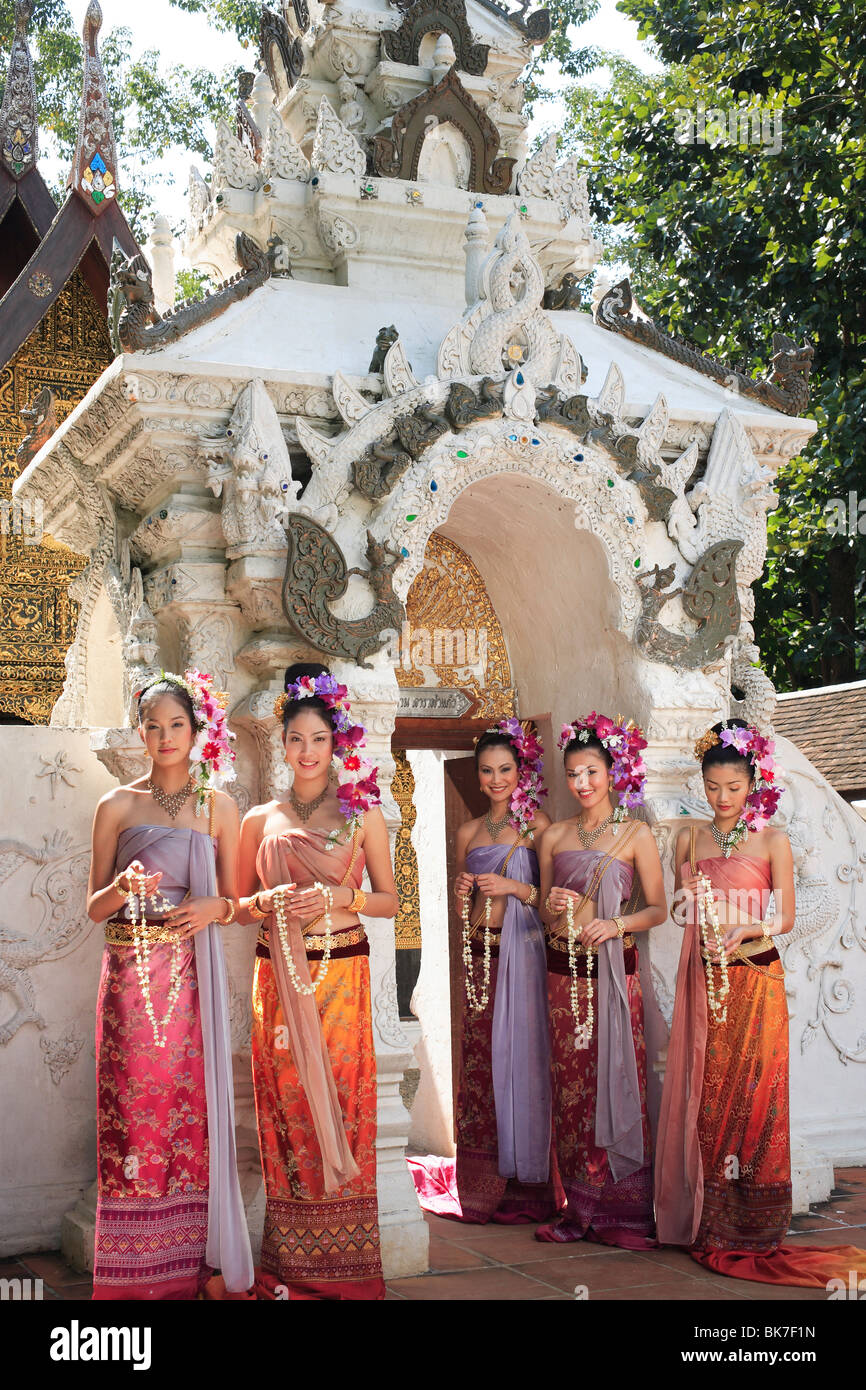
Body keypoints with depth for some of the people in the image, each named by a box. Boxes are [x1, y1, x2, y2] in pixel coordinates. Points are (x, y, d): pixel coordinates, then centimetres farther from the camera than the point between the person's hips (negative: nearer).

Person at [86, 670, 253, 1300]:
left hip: (194, 975, 0)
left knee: (192, 1107, -2)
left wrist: (215, 906, -8)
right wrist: (123, 888, -13)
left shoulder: (219, 806, 8)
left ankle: (191, 1265, 10)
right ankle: (133, 1274, 9)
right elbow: (95, 906, 8)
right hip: (131, 975, 0)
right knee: (133, 1112, -3)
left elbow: (235, 901, 14)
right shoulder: (117, 806, 6)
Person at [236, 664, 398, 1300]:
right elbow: (240, 904, 14)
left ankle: (345, 1261, 8)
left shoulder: (362, 814, 5)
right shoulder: (260, 820, 10)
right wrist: (268, 902, -7)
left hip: (342, 972, -1)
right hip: (279, 978, 1)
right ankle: (291, 1266, 10)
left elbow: (389, 899, 7)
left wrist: (337, 898, -9)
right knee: (287, 1104, 0)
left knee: (340, 1101, -3)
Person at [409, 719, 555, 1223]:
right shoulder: (469, 832, 15)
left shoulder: (537, 823, 0)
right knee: (479, 1057, 2)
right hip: (480, 954, 4)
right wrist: (461, 894, 1)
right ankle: (481, 1178, 11)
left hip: (523, 953, -4)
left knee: (520, 1055, -6)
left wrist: (517, 888, -17)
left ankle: (523, 1177, 4)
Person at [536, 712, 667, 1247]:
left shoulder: (636, 834, 0)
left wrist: (617, 924, -16)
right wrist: (551, 907, -4)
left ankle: (623, 1209, 4)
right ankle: (579, 1207, 12)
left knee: (617, 1081, -4)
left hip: (615, 970, -3)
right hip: (564, 970, 3)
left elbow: (658, 909, 0)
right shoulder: (554, 836, 10)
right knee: (571, 1082, 4)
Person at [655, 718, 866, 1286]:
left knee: (753, 1094, -5)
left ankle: (753, 1227, 3)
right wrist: (691, 907, -4)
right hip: (704, 979, 3)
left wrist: (748, 930, -17)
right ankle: (709, 1221, 10)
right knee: (704, 1093, 2)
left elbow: (786, 916, -1)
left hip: (755, 978, -3)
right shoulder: (691, 837, 11)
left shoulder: (772, 840, 0)